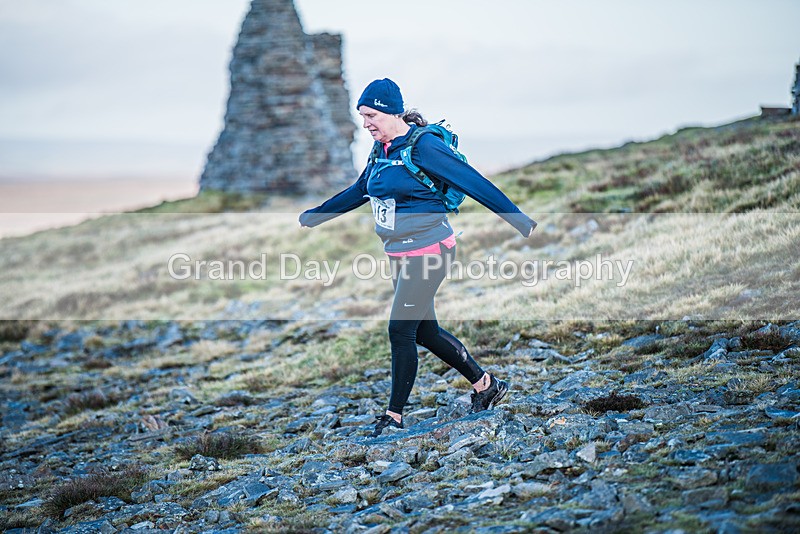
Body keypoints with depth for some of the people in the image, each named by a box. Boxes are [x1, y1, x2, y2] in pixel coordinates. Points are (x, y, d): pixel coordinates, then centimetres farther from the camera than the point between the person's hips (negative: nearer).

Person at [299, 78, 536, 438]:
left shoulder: (423, 146, -16)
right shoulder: (382, 151, 8)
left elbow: (473, 182, -16)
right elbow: (358, 192, 24)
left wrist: (518, 220, -16)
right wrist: (313, 216, 33)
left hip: (428, 250, -9)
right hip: (399, 254, 9)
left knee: (400, 329, -8)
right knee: (425, 331, 13)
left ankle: (395, 415, 4)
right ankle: (486, 385, 27)